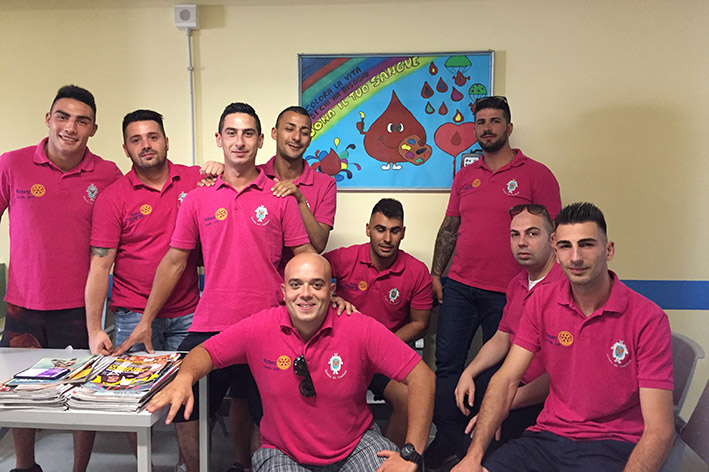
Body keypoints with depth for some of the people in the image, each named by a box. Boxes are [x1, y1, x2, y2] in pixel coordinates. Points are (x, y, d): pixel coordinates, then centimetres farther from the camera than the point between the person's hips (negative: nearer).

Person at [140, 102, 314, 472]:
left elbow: (304, 258, 4)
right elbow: (174, 261, 9)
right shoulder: (197, 199, 6)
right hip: (208, 326, 2)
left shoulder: (280, 197, 2)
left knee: (254, 407, 10)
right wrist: (146, 321, 7)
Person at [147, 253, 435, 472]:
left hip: (355, 446, 0)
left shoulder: (361, 329, -17)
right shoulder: (260, 328, -11)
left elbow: (422, 377, -17)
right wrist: (185, 377, -25)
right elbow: (206, 352, -1)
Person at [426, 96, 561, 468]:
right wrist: (435, 273, 9)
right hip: (459, 287, 4)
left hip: (507, 293, -4)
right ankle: (448, 438, 21)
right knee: (446, 364, 6)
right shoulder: (464, 176, 12)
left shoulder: (536, 175, -3)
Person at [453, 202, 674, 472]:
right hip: (549, 435, 3)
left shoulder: (648, 319, -12)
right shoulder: (542, 301, 1)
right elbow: (506, 379, -2)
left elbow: (659, 429, -15)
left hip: (612, 445, -2)